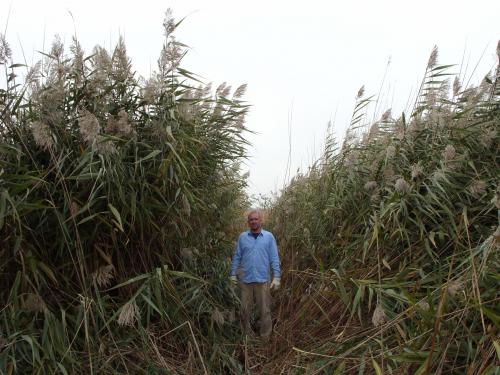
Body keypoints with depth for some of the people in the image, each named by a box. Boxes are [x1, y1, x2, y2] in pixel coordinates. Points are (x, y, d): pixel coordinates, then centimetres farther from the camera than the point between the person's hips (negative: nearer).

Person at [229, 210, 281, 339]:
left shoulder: (269, 237, 0)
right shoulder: (242, 237, 4)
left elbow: (274, 258, 0)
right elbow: (237, 257, 8)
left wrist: (276, 277, -5)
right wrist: (233, 274, 5)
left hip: (262, 280, -1)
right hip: (245, 279, 2)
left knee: (264, 310, 7)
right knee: (245, 309, 13)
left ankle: (265, 337, 21)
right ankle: (246, 334, 30)